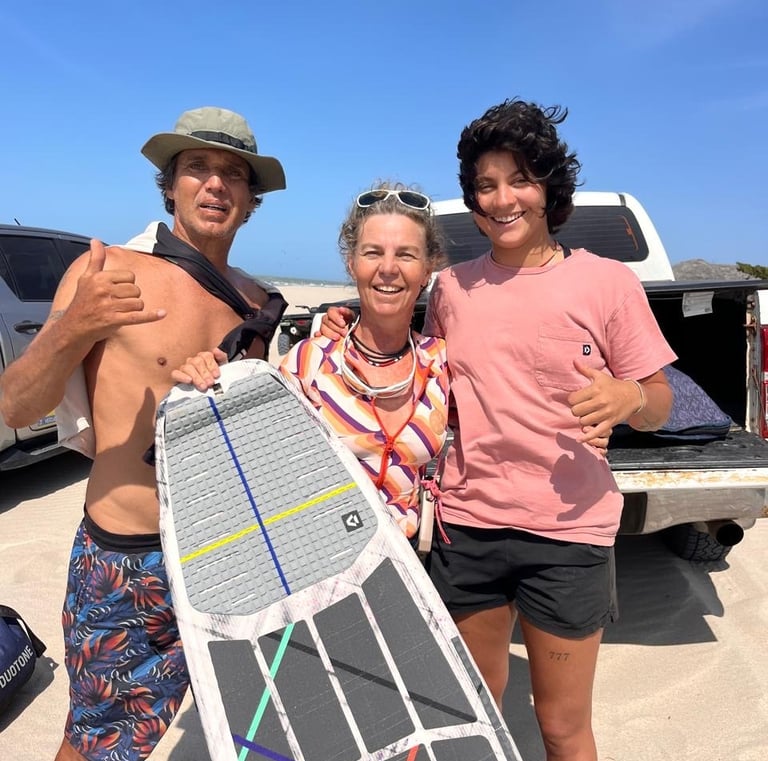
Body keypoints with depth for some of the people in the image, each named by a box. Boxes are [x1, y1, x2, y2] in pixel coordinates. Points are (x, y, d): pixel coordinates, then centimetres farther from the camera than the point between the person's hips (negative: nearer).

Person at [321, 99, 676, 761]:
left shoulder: (607, 282, -6)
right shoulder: (452, 287, 4)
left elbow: (658, 406, 0)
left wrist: (628, 397, -23)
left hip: (566, 532, -2)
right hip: (465, 525, 3)